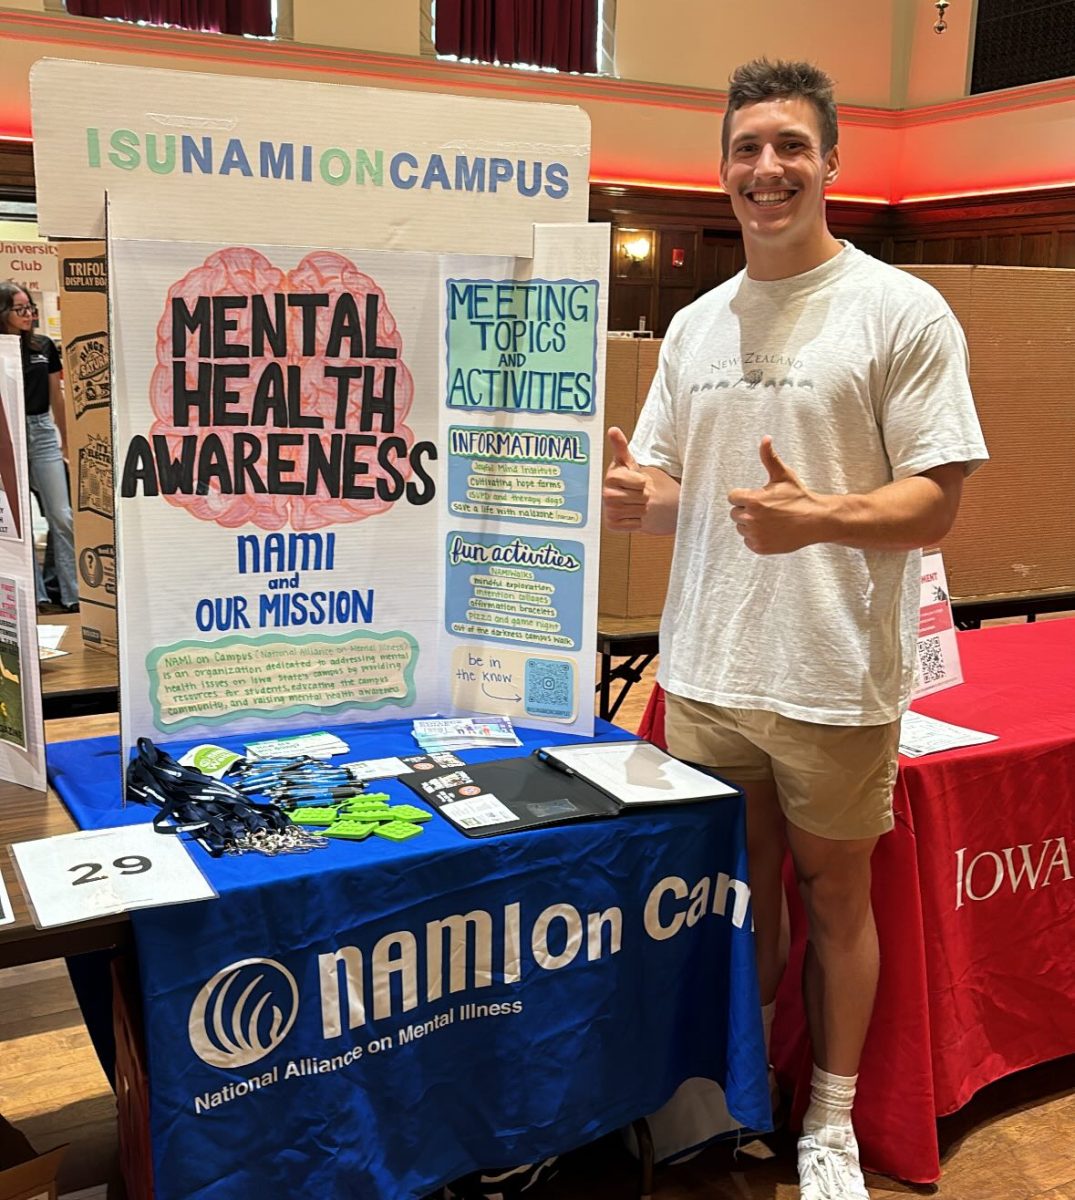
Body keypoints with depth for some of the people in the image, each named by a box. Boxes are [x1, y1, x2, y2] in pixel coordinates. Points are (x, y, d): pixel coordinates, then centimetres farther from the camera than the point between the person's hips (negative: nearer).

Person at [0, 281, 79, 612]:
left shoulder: (44, 346, 8)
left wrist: (66, 439, 17)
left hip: (42, 431, 3)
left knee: (61, 516, 0)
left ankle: (74, 594, 4)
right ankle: (34, 596, 9)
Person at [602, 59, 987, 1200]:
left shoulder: (900, 312, -6)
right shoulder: (694, 324, 11)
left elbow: (933, 501, -10)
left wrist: (813, 517, -28)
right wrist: (636, 496, -8)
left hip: (832, 679, -4)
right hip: (703, 672, 5)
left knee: (831, 890, 10)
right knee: (736, 886, 17)